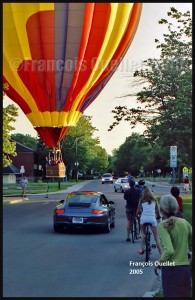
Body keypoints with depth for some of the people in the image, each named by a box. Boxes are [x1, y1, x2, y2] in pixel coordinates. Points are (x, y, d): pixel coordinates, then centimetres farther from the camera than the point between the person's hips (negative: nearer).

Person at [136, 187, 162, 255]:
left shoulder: (141, 200, 11)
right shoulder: (154, 200, 13)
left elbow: (138, 210, 12)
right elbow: (158, 211, 14)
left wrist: (136, 215, 32)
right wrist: (158, 216, 33)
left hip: (143, 218, 1)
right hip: (152, 218, 0)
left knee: (143, 234, 26)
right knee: (156, 237, 3)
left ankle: (142, 250, 24)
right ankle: (161, 254, -4)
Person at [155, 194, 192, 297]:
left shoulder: (163, 225, -14)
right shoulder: (184, 222, 2)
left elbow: (169, 250, -24)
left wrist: (159, 263, -9)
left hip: (171, 269, -5)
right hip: (185, 268, 5)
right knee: (185, 295, 17)